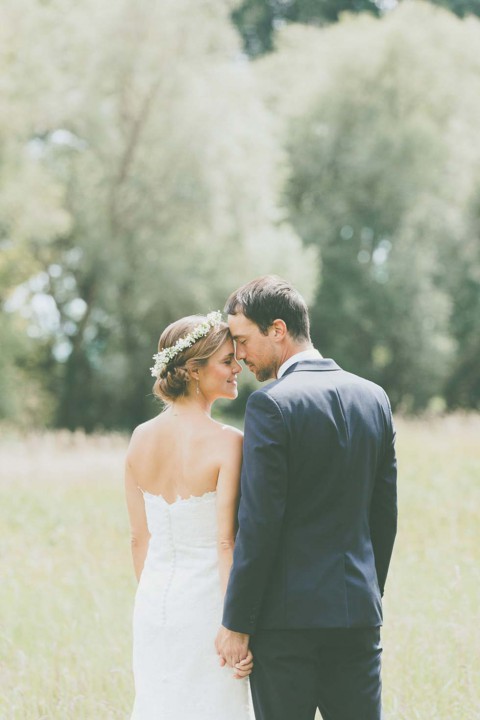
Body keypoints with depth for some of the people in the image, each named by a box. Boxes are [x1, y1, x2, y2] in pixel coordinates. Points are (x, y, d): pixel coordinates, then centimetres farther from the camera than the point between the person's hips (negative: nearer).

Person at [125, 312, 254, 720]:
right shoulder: (226, 442, -15)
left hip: (153, 604, 6)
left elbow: (140, 537, 7)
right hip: (205, 604, -6)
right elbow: (226, 543, -17)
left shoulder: (142, 439, 2)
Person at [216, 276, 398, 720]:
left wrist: (236, 623, -10)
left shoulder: (272, 405, -12)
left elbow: (259, 524, -15)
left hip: (288, 615, -6)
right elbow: (384, 515, 12)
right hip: (358, 610, 6)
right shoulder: (373, 397, 8)